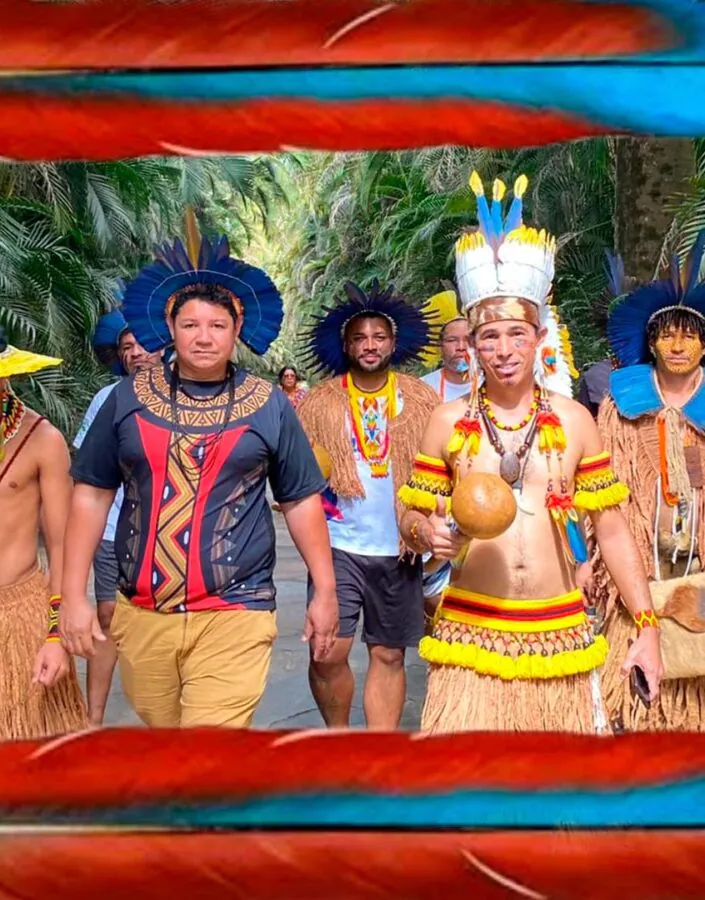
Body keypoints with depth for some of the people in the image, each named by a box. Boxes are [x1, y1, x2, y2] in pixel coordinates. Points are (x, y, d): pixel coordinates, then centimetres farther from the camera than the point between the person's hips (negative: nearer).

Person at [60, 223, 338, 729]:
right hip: (142, 614, 3)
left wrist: (325, 591, 5)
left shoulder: (269, 406, 2)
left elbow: (302, 501, 7)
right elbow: (92, 495, 6)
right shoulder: (129, 398, 3)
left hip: (234, 614, -2)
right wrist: (75, 595, 1)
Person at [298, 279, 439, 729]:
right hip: (338, 546, -1)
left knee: (388, 656, 10)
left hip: (398, 550, 1)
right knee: (328, 655, -6)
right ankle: (339, 736, 21)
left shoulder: (421, 400, 3)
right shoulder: (320, 402, 2)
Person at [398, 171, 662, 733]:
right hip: (470, 639, -1)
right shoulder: (449, 421, 2)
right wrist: (428, 533, -15)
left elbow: (612, 530, 5)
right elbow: (412, 519, 8)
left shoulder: (574, 421, 3)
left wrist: (647, 627, 1)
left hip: (560, 639, 1)